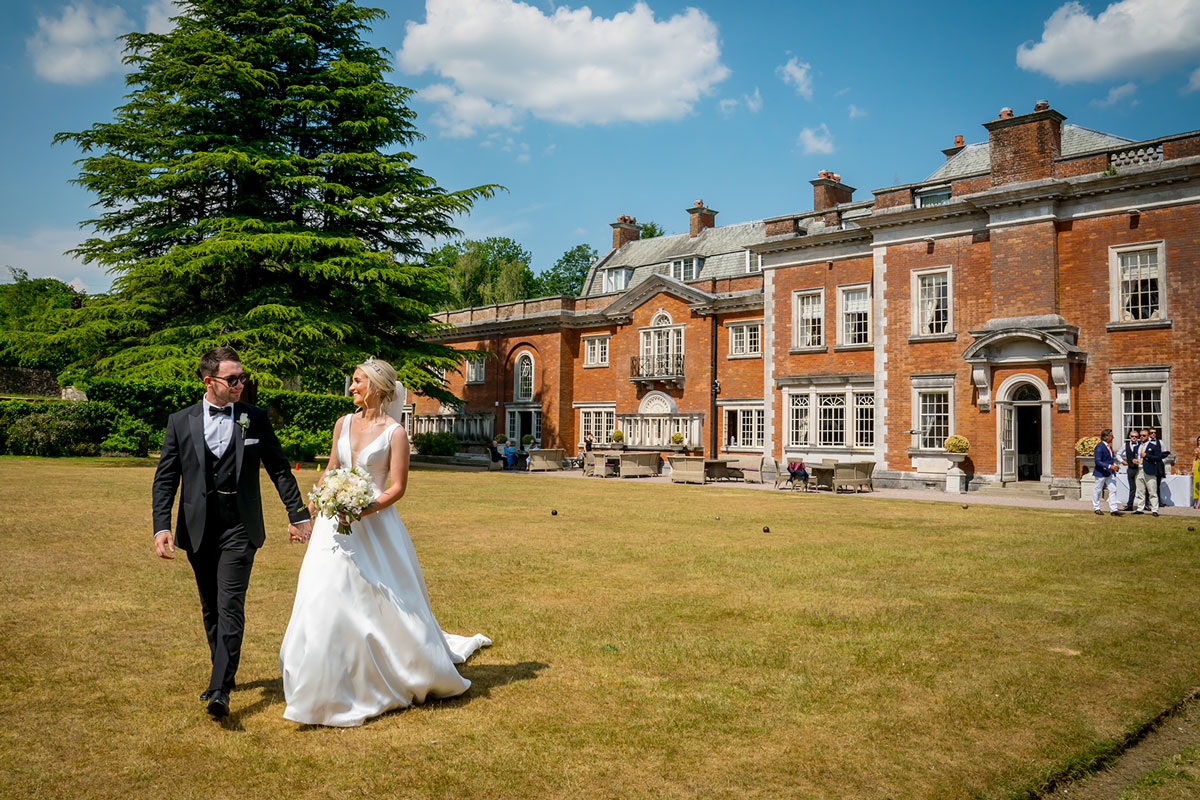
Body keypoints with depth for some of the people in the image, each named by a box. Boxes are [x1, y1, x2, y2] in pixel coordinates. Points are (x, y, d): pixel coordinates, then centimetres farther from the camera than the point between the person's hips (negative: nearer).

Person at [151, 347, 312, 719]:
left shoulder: (256, 418, 1)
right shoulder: (180, 422, 3)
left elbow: (279, 469, 7)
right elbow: (165, 479, 3)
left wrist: (299, 514, 7)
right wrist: (162, 526, -8)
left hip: (240, 526, -3)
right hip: (198, 528, 3)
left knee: (230, 606, -11)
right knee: (210, 608, 15)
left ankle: (220, 690, -11)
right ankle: (224, 674, 31)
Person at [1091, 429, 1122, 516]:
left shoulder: (1109, 446, 11)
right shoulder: (1100, 446, -15)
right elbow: (1098, 461, -20)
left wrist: (1114, 465, 7)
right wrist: (1109, 466, -25)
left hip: (1110, 473, 8)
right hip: (1101, 472, -8)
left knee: (1113, 490, 0)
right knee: (1097, 490, 6)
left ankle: (1113, 509, 0)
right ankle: (1096, 508, 20)